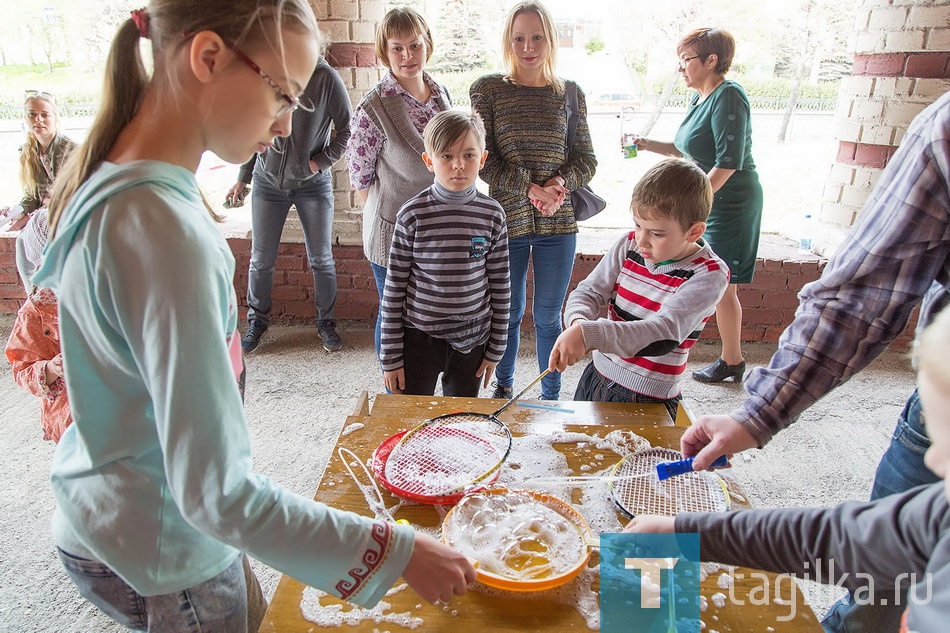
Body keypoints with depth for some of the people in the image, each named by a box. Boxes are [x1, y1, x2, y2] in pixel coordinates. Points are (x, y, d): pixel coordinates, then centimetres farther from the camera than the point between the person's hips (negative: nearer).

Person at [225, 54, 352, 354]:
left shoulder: (325, 76, -12)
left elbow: (346, 129, -5)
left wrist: (320, 162, -14)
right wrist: (242, 179, 9)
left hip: (313, 183, -2)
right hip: (268, 181, 2)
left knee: (321, 259, 7)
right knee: (261, 259, 9)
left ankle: (326, 321, 25)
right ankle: (257, 320, 28)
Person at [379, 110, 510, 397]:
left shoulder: (492, 214, -4)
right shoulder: (413, 214, -10)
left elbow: (500, 286, 3)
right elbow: (394, 287, -5)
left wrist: (495, 348, 5)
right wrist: (391, 356, -4)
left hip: (472, 340, 2)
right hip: (419, 338, -2)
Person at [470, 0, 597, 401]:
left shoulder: (570, 94, 5)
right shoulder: (487, 90, 0)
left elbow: (586, 159, 6)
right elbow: (482, 158, -6)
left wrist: (561, 183, -15)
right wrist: (528, 188, -18)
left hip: (557, 224, 1)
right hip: (506, 220, -1)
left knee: (548, 317, 11)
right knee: (508, 313, 14)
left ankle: (551, 398, 28)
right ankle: (504, 385, 38)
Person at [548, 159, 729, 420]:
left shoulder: (710, 274, -18)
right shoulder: (629, 245, -4)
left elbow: (665, 335, -30)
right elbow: (588, 291, -3)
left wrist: (588, 334, -43)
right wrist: (578, 322, -29)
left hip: (647, 400, -5)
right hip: (596, 377, 5)